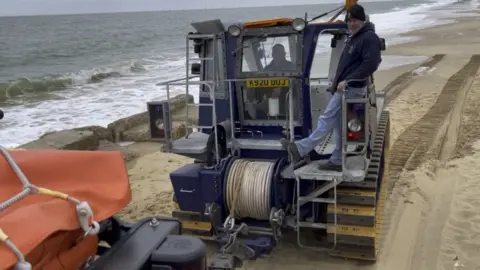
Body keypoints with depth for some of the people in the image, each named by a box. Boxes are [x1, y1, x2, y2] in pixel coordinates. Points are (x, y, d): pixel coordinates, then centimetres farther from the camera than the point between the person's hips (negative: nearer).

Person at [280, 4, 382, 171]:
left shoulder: (370, 38, -11)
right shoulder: (353, 38, 19)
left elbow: (370, 65, -21)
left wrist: (347, 81, -22)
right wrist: (338, 82, 10)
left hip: (352, 89, -10)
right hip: (344, 88, 10)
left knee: (327, 120, -10)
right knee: (339, 125, 10)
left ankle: (301, 149, -11)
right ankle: (337, 161, 15)